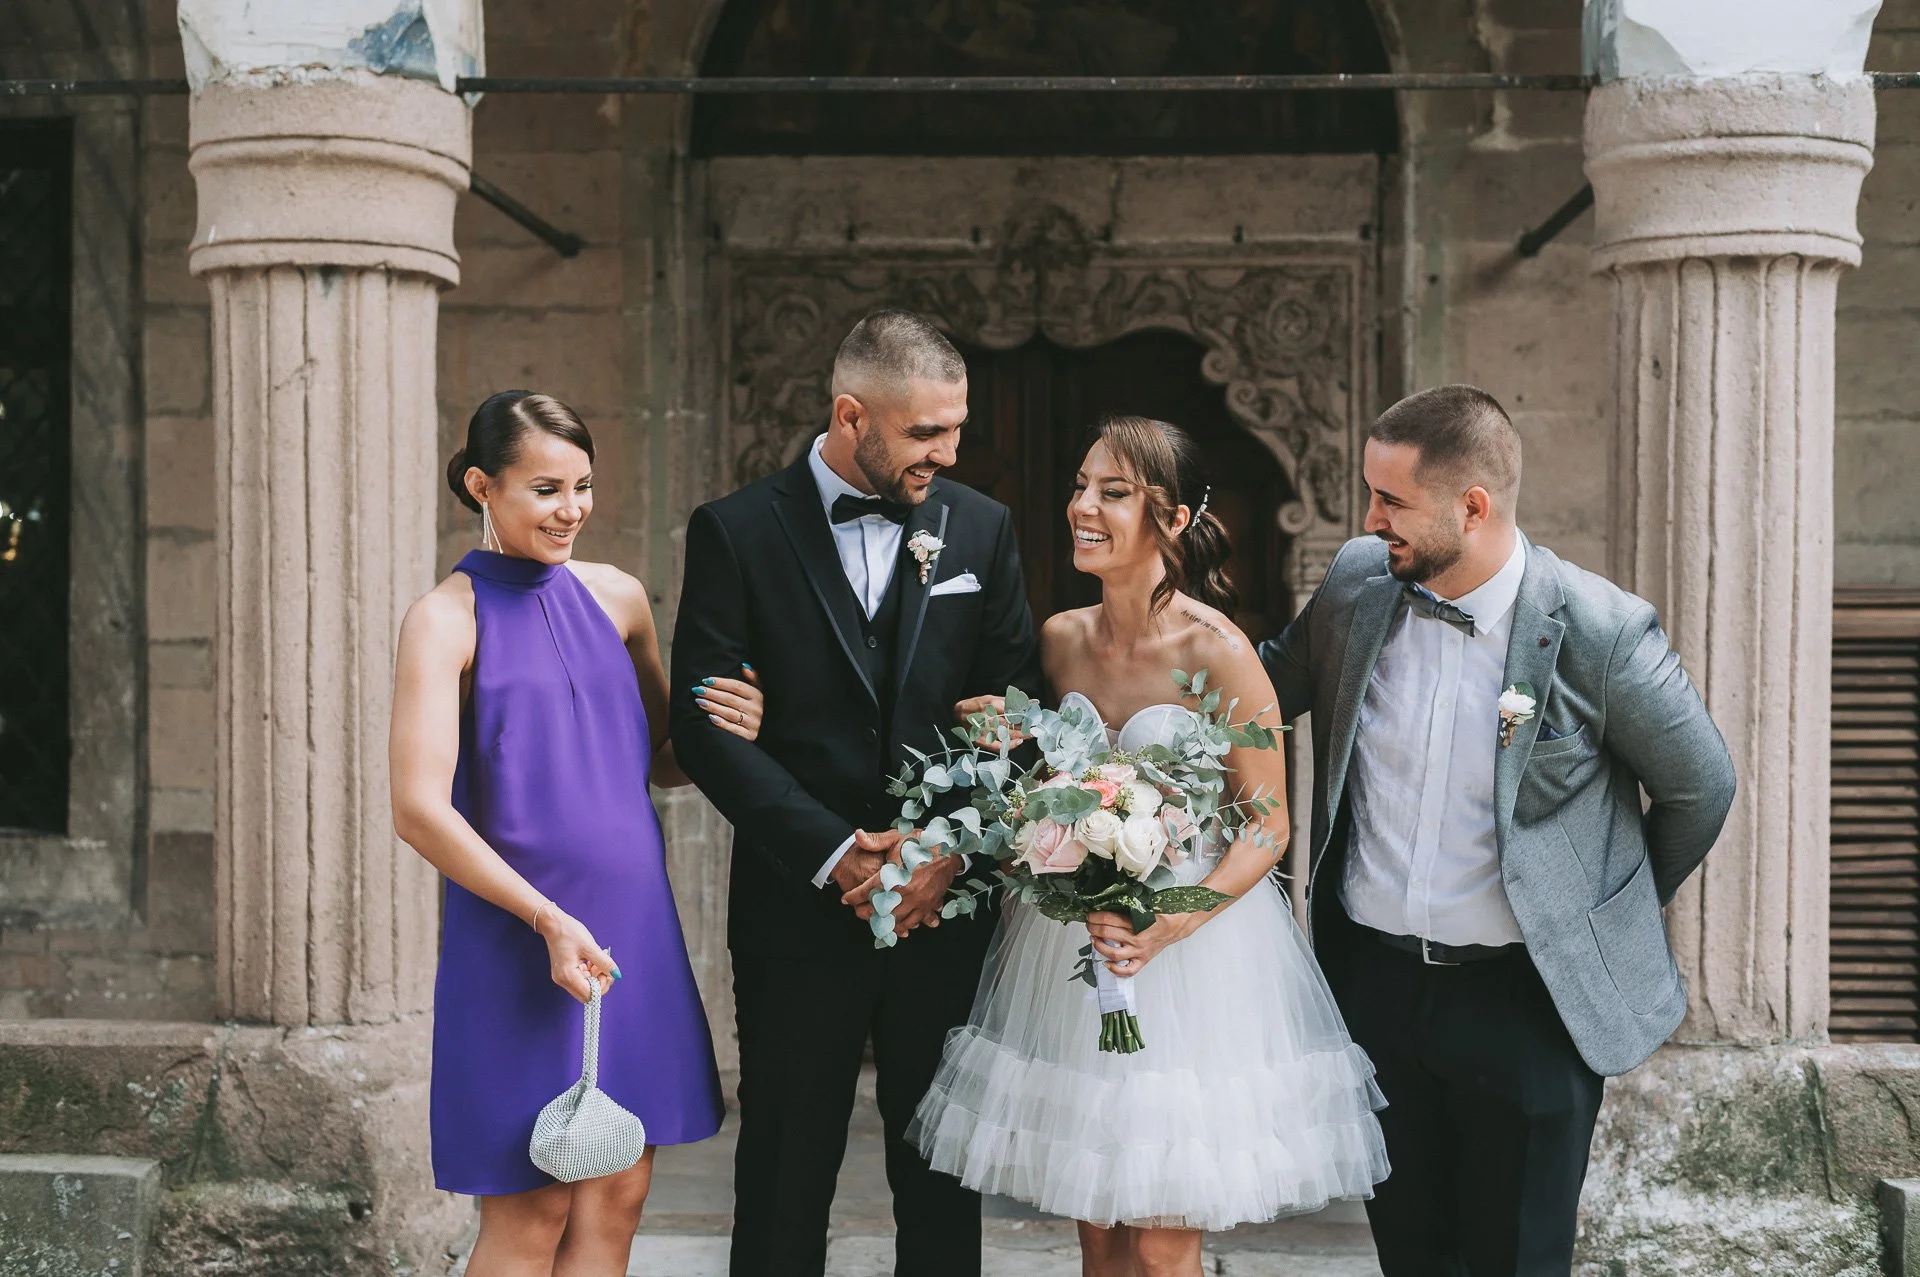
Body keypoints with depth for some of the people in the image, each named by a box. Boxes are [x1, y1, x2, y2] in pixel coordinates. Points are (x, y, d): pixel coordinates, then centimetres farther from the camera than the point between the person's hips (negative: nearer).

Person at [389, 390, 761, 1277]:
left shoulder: (617, 597, 9)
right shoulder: (447, 618, -7)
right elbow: (420, 810, -14)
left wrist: (722, 733, -4)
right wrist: (548, 920, -19)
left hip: (634, 930, 5)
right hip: (517, 940, -5)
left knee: (615, 1204, 9)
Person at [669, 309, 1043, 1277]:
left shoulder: (981, 528, 6)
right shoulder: (737, 532, -3)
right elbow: (706, 724, -8)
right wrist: (834, 855, -14)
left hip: (948, 900, 2)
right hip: (800, 907, -2)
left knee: (942, 1180, 11)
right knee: (786, 1179, 9)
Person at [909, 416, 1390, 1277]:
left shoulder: (1217, 650, -14)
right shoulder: (1060, 639, 3)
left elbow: (1268, 824, -12)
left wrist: (1171, 924, -24)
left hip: (1195, 941, -5)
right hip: (1070, 939, 5)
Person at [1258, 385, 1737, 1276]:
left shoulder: (1600, 631, -16)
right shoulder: (1357, 581, -4)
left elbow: (1700, 789, -2)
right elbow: (1273, 682, 16)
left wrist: (1611, 918, 9)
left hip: (1526, 1001, -4)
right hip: (1372, 979, 4)